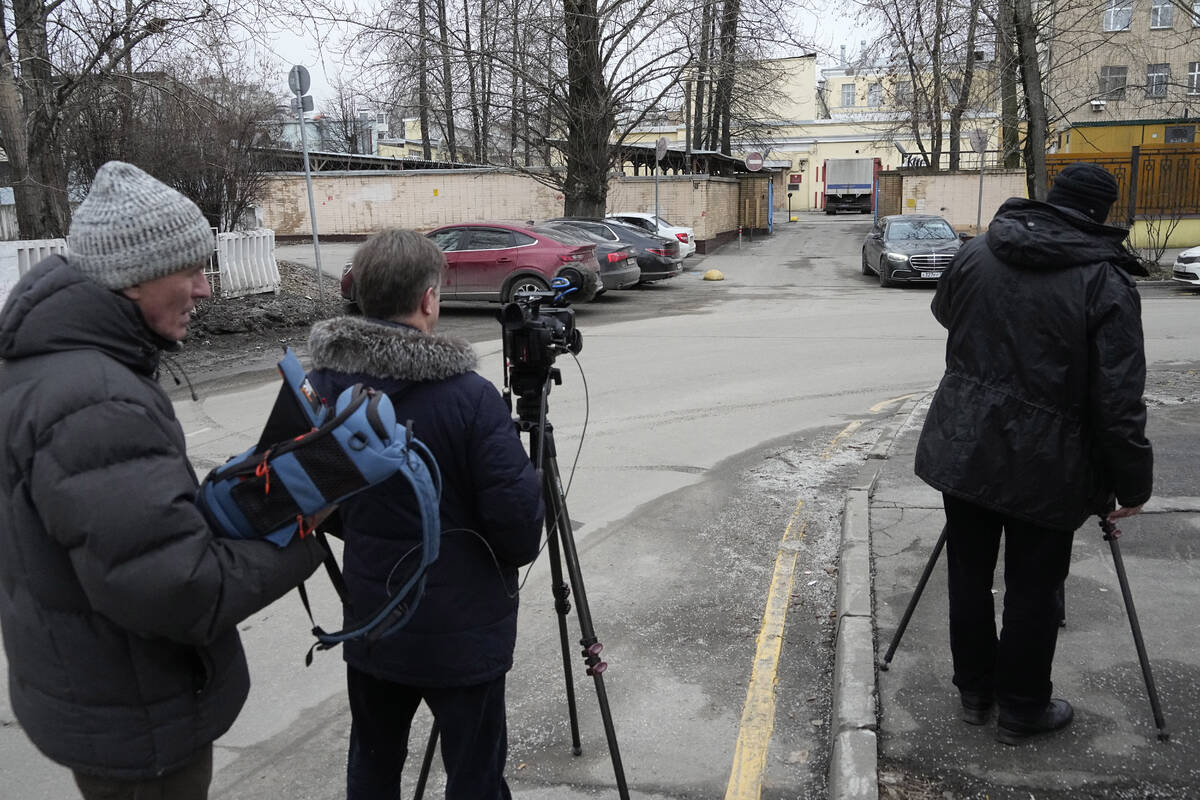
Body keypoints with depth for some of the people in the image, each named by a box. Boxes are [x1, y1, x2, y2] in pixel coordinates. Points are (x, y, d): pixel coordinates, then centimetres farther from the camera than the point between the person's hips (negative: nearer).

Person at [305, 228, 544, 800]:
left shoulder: (321, 386, -6)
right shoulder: (467, 396, -22)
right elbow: (516, 513, -19)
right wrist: (513, 555, 2)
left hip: (368, 622, 5)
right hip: (461, 632, -5)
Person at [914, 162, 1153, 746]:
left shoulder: (978, 251, 0)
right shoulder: (1105, 282, -14)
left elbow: (944, 312, 21)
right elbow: (1118, 402, -16)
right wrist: (1132, 484, -5)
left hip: (963, 448, 4)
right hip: (1044, 464, -4)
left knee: (969, 572, 17)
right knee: (1033, 588, 11)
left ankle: (974, 691, 33)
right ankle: (1021, 710, 27)